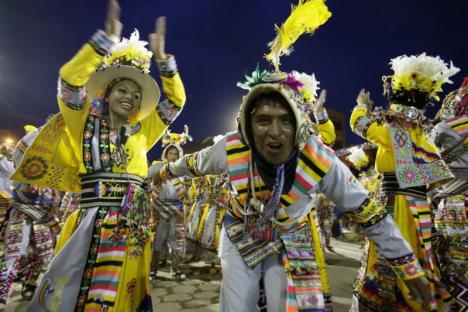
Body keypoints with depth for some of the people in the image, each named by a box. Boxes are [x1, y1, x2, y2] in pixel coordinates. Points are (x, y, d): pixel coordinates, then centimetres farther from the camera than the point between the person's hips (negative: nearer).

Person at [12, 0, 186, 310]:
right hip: (90, 225, -2)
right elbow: (70, 80, -7)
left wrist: (162, 56, 3)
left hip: (132, 227, 2)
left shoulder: (142, 132, 11)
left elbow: (176, 101, 10)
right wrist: (107, 39, -12)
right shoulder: (86, 124, 6)